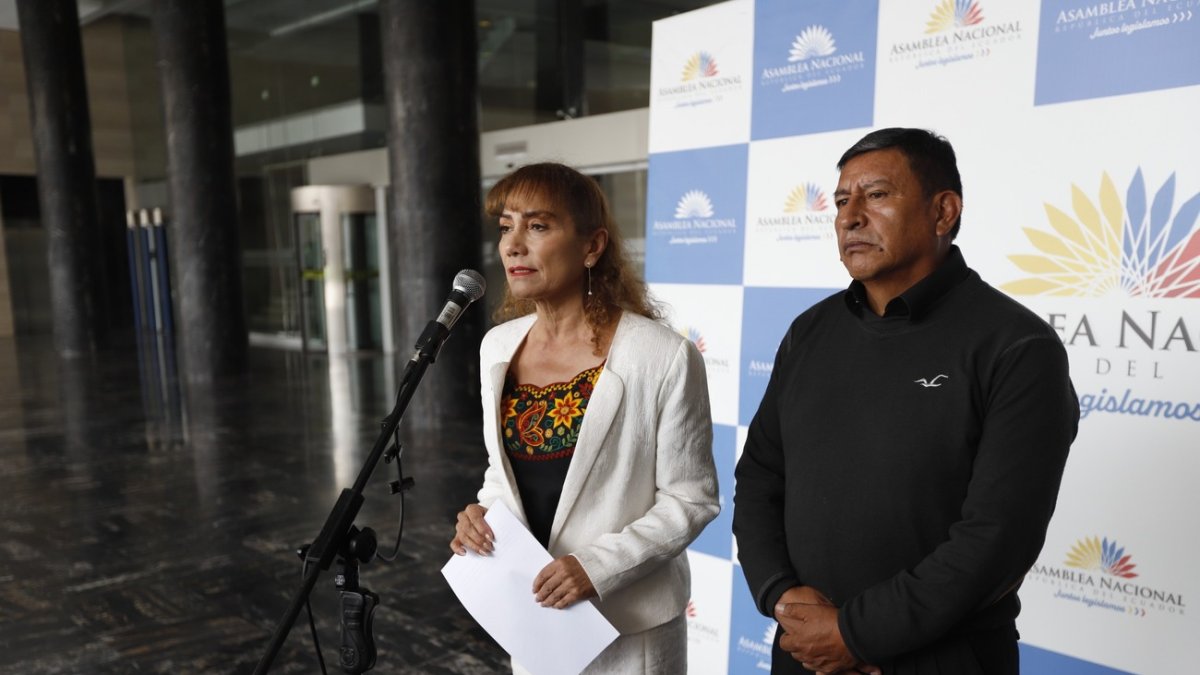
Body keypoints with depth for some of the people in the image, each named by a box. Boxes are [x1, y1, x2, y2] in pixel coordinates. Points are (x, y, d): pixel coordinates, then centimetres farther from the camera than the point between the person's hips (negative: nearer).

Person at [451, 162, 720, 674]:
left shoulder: (663, 357, -18)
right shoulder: (498, 347, -2)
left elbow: (691, 499, -12)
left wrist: (598, 566, -21)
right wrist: (483, 512, -8)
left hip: (627, 625, -4)